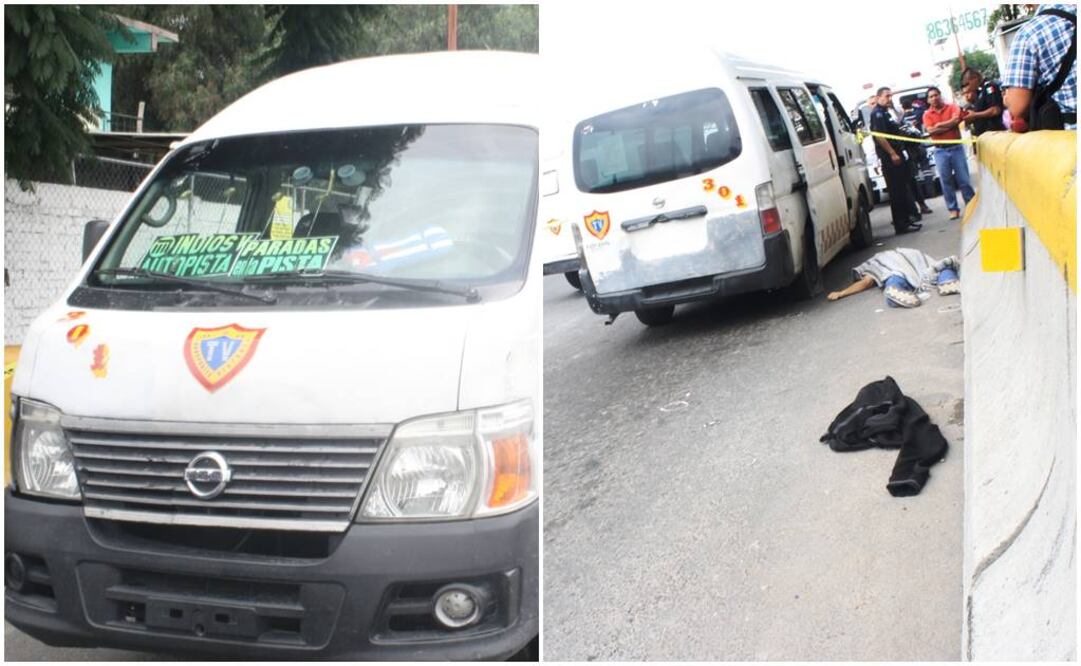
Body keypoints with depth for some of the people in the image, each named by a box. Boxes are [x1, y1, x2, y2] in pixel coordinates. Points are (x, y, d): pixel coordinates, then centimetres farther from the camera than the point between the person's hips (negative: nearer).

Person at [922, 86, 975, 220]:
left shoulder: (952, 107, 4)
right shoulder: (927, 114, 4)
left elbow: (956, 120, -14)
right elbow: (931, 131, -10)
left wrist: (939, 125, -8)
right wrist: (949, 124, -8)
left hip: (956, 147, -1)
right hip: (940, 151, 1)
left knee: (963, 178, 2)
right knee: (946, 181, 0)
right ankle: (953, 209, 7)